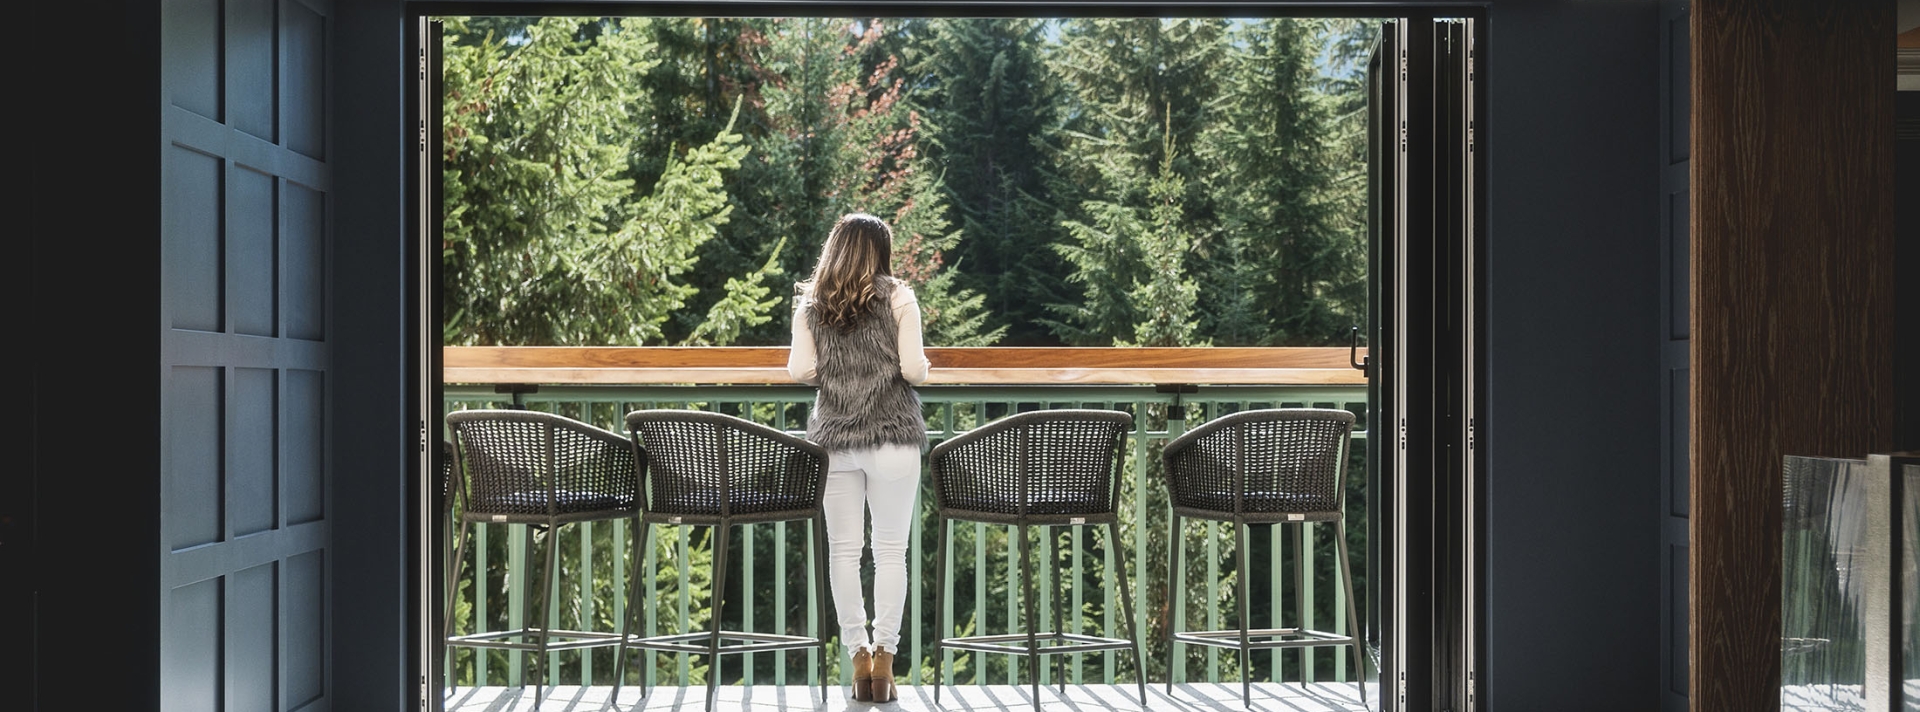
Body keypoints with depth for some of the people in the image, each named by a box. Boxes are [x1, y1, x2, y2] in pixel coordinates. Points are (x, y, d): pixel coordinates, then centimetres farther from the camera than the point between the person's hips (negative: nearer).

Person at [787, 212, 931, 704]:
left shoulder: (810, 304, 5)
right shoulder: (898, 299, -2)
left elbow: (800, 371, 1)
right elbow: (913, 369, -8)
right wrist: (922, 366, 14)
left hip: (834, 437, 2)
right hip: (892, 435, -2)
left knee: (843, 550, 6)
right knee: (890, 551, 2)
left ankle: (858, 657, 6)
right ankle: (884, 657, 0)